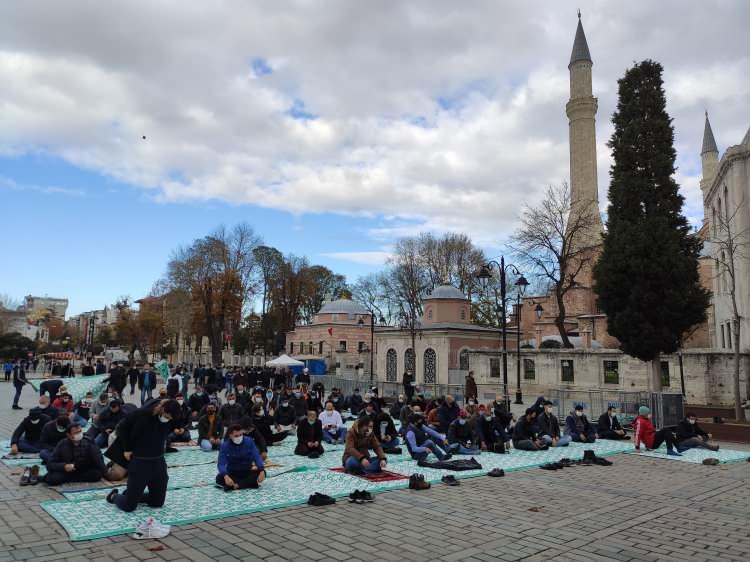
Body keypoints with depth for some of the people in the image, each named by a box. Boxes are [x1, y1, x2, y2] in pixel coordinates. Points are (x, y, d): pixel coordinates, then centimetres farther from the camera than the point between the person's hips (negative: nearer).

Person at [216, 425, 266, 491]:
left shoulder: (249, 441, -8)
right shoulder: (225, 445, -13)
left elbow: (256, 456, -15)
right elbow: (221, 463, -22)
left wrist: (262, 470, -32)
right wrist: (226, 476, -41)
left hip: (247, 472, 1)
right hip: (232, 473, -1)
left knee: (262, 473, -26)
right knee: (219, 478, -31)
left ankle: (235, 485, -31)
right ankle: (250, 482, -28)